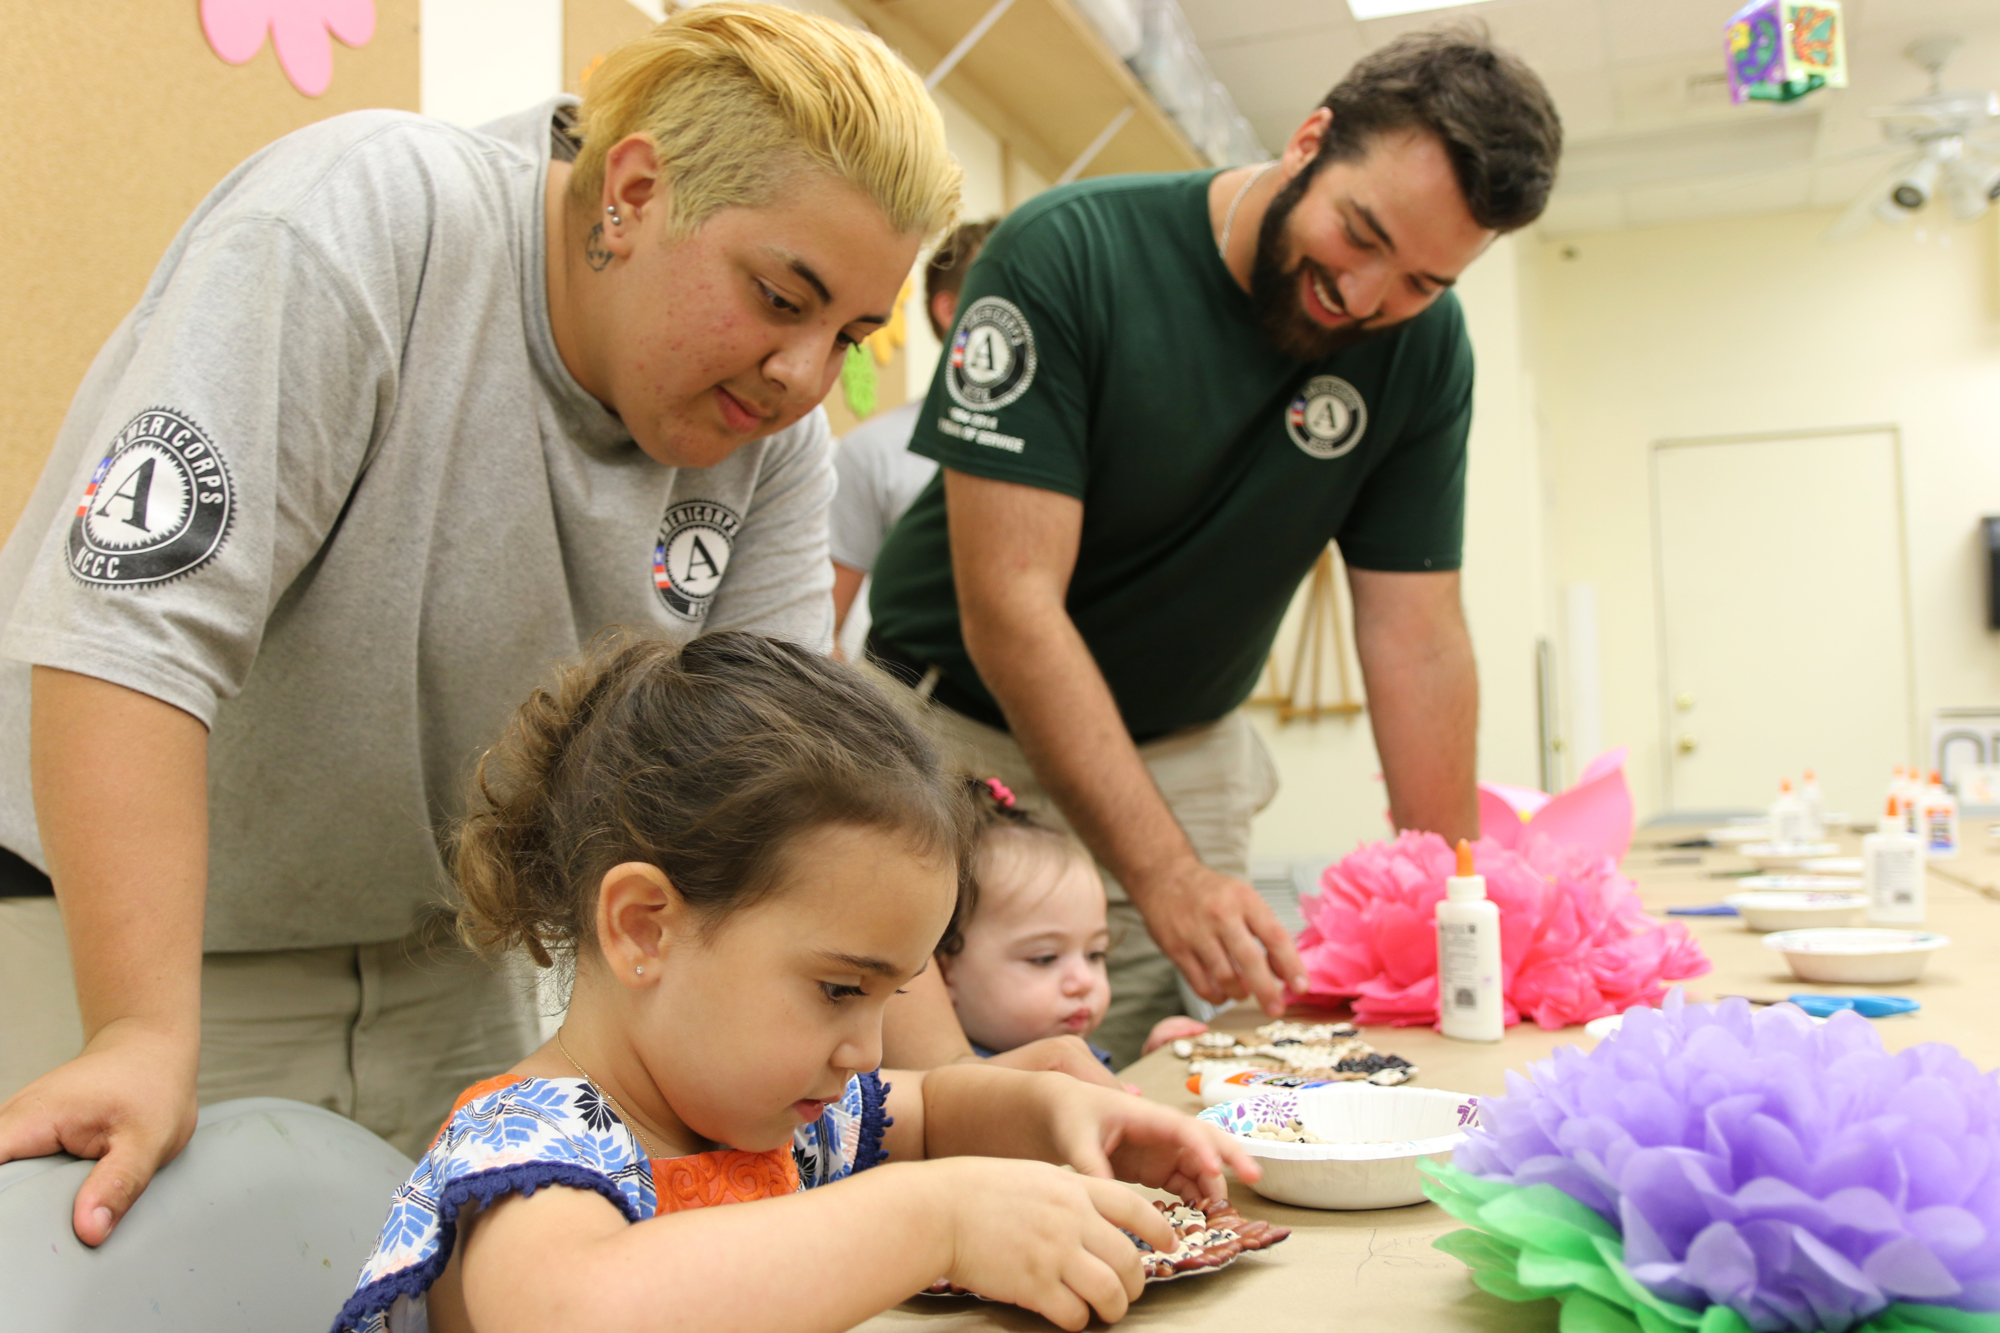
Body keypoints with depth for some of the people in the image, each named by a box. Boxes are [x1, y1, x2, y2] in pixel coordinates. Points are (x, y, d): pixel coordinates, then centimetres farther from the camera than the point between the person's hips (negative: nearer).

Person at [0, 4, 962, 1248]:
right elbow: (131, 624, -31)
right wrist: (144, 1039, -36)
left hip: (443, 958, 5)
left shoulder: (774, 433, -7)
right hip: (123, 909, -4)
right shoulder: (362, 223, -24)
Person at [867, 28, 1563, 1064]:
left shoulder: (1422, 346, -7)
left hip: (1183, 757, 3)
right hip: (968, 734, -3)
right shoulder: (1066, 254, -21)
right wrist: (1169, 875, -31)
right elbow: (1010, 604, -26)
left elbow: (1414, 634, -4)